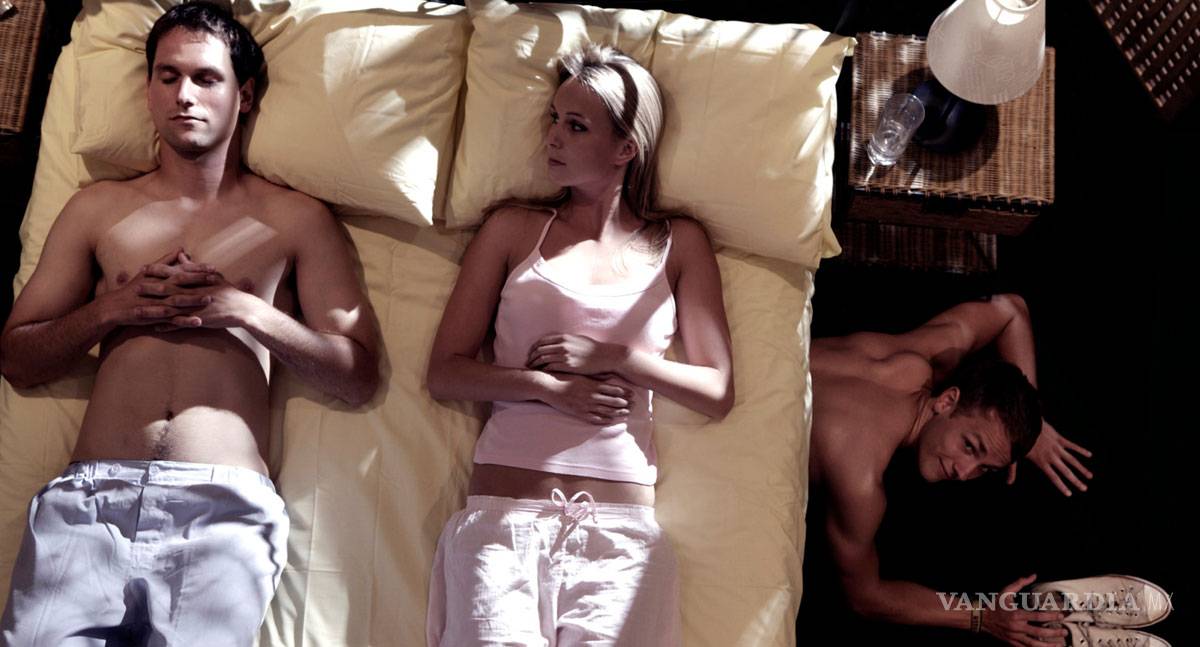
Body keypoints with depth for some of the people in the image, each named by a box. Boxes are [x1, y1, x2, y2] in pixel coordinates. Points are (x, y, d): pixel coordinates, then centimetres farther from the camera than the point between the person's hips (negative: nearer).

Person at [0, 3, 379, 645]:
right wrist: (111, 309, 1)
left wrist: (247, 311, -4)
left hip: (224, 502, -1)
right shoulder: (97, 208, 21)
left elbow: (359, 377, 7)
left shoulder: (296, 218, 14)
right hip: (90, 493, 2)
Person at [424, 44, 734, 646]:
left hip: (620, 524, 1)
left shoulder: (678, 242, 11)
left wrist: (611, 356, -6)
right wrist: (551, 387, -9)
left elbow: (718, 392, 6)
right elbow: (445, 375, 6)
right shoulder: (514, 226, 11)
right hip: (503, 508, 0)